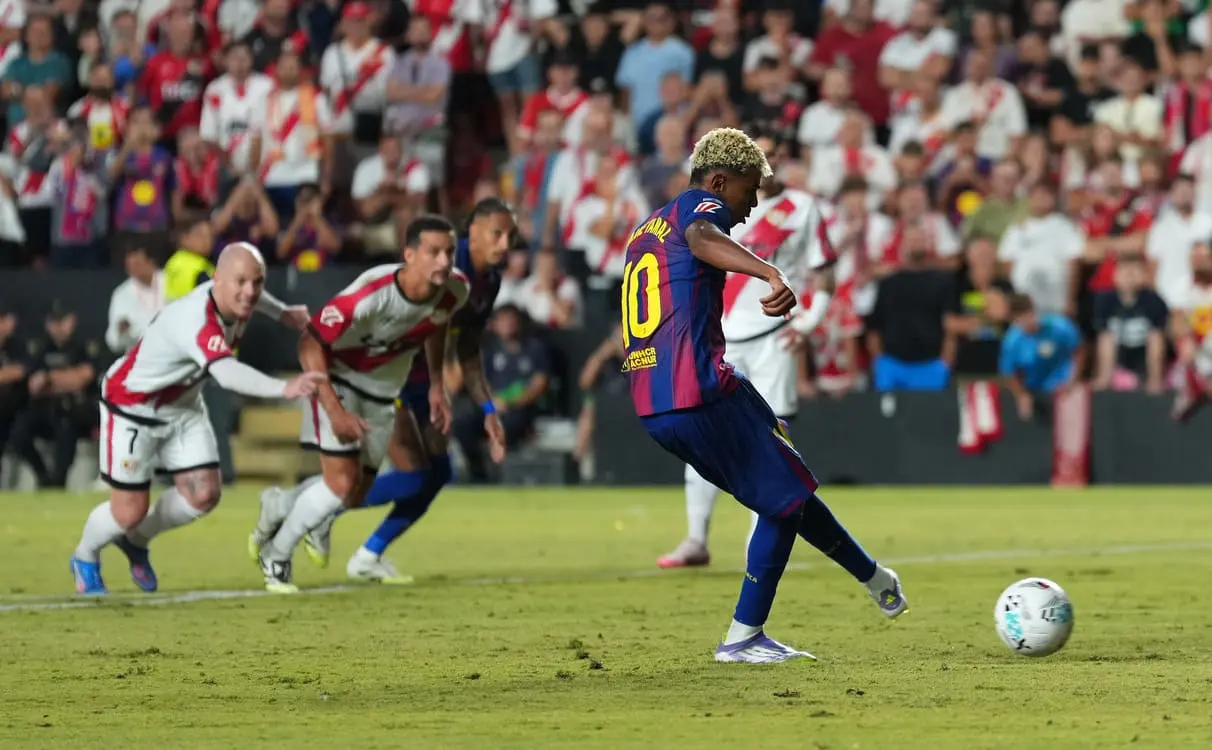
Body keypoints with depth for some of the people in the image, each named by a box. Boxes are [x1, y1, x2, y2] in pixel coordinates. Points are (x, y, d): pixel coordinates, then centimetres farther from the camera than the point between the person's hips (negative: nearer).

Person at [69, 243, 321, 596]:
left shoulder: (234, 299, -13)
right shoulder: (196, 321, -41)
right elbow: (227, 373, -59)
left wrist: (282, 312, 24)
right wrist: (284, 389, -71)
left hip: (183, 407, 8)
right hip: (132, 408, -8)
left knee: (203, 496, -2)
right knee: (130, 512, -4)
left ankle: (136, 541, 28)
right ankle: (85, 558, 31)